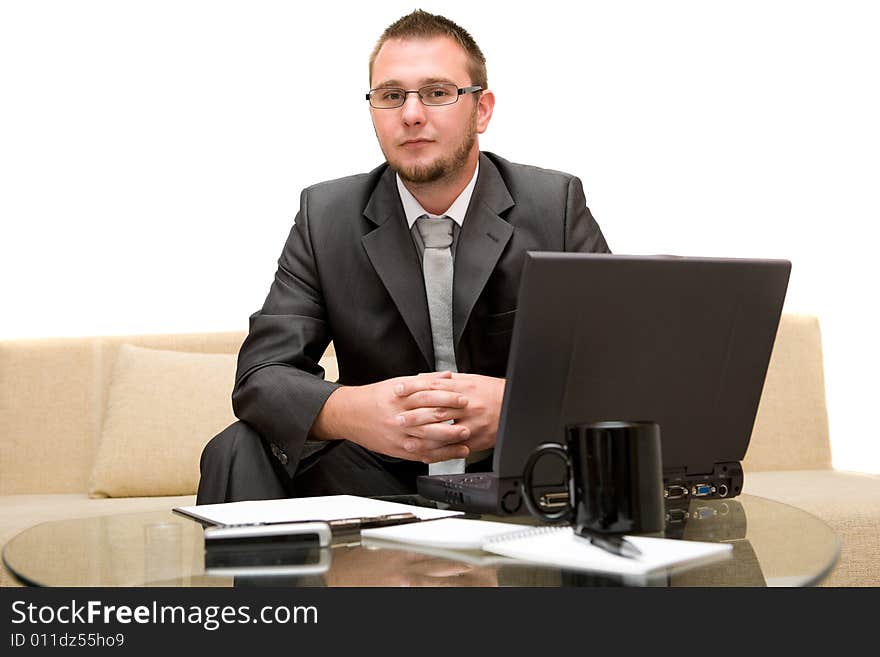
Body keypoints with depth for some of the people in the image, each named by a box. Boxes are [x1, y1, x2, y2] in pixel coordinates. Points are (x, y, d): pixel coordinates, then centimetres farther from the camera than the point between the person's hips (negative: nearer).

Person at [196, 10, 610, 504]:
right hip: (378, 476, 0)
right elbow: (262, 375, -8)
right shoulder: (326, 215, -1)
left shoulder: (556, 204, -4)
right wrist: (345, 410, -32)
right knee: (238, 454, -23)